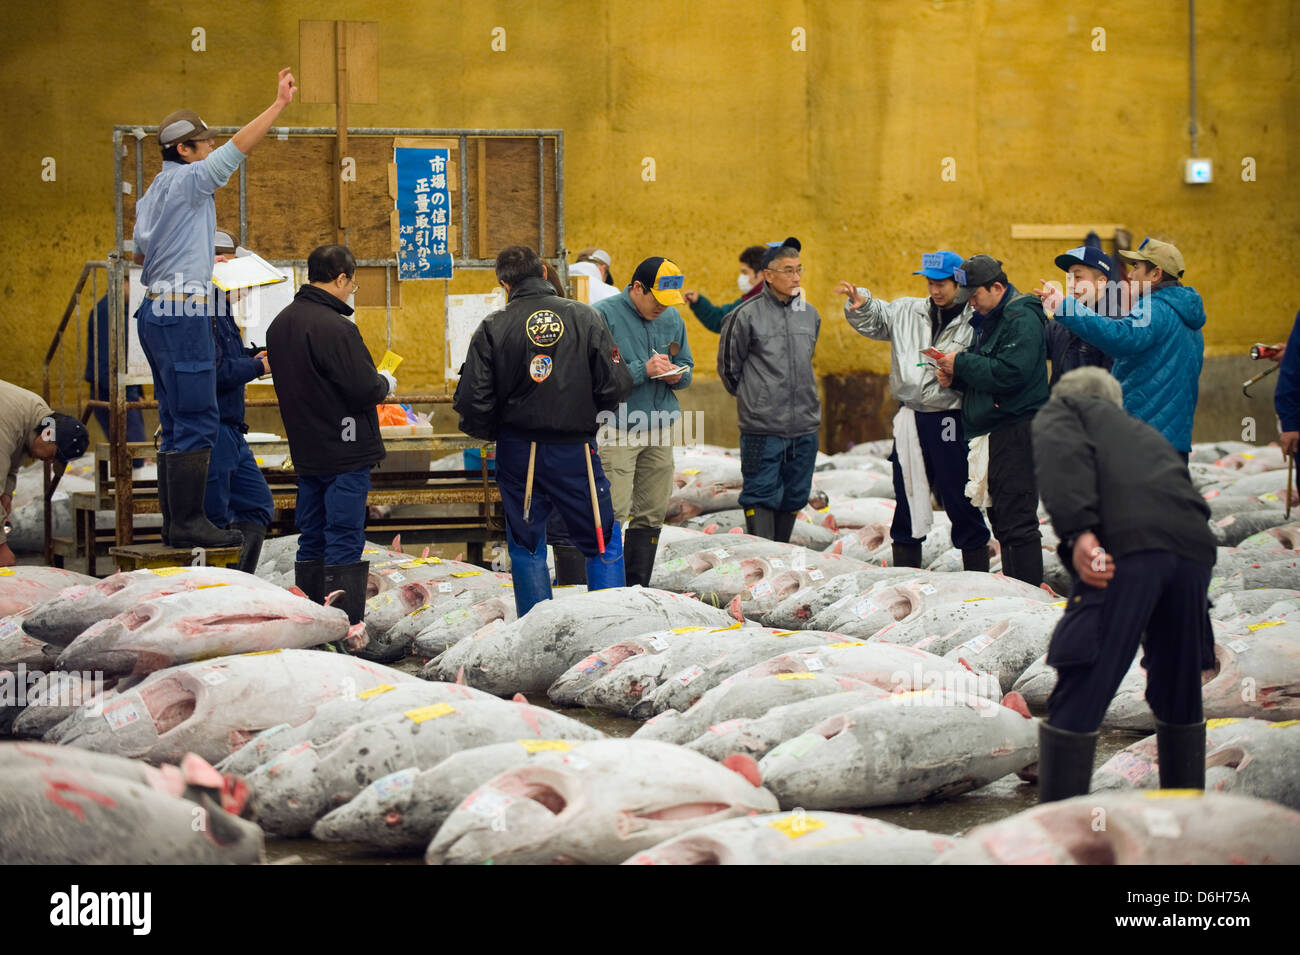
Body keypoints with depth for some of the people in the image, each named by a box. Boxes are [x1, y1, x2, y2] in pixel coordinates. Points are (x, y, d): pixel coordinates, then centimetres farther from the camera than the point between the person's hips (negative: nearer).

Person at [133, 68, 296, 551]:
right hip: (183, 313, -10)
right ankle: (189, 523, -12)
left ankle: (177, 521, 12)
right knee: (197, 420, -10)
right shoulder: (188, 180, -9)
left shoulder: (154, 193, 18)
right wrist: (279, 103, -11)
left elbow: (140, 253, 24)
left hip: (159, 311, 10)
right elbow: (239, 147, -14)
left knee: (177, 423, 11)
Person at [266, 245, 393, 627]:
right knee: (344, 542, -6)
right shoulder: (333, 327, -20)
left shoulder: (281, 323, 10)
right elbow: (364, 388, -21)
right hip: (344, 452, -8)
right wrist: (386, 383, 2)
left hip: (306, 451, 8)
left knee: (312, 540, 14)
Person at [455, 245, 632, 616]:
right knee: (604, 543, 11)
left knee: (527, 547, 13)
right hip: (575, 452, -1)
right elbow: (617, 385, -7)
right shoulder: (584, 317, -6)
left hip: (518, 455, 1)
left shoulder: (493, 328, -7)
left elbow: (472, 401, -9)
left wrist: (491, 432, 11)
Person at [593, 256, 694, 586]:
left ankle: (638, 589, 17)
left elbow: (686, 365, 23)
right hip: (617, 431, -6)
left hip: (659, 431, 6)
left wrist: (678, 375, -1)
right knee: (613, 512, -11)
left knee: (652, 513, 9)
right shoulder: (604, 315, -8)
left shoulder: (672, 318, 12)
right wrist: (644, 370, -21)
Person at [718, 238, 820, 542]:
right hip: (762, 427, -5)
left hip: (805, 425, 6)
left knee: (794, 498, 11)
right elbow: (728, 366, 3)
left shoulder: (809, 314, 10)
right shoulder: (747, 315, -7)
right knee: (761, 497, -5)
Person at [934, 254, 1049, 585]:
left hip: (1016, 430, -10)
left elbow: (1009, 374, -23)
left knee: (1016, 521, -11)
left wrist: (961, 363, -13)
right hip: (991, 432, 10)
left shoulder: (1022, 319, -12)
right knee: (1001, 520, 13)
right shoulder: (987, 319, 20)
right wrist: (955, 378, 6)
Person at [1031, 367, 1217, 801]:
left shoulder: (1059, 410, 22)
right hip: (1195, 549, 7)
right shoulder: (1143, 433, 40)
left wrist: (1077, 532, -15)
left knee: (1077, 700, -4)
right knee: (1180, 700, 22)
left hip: (1128, 545, -6)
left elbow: (1063, 453, -2)